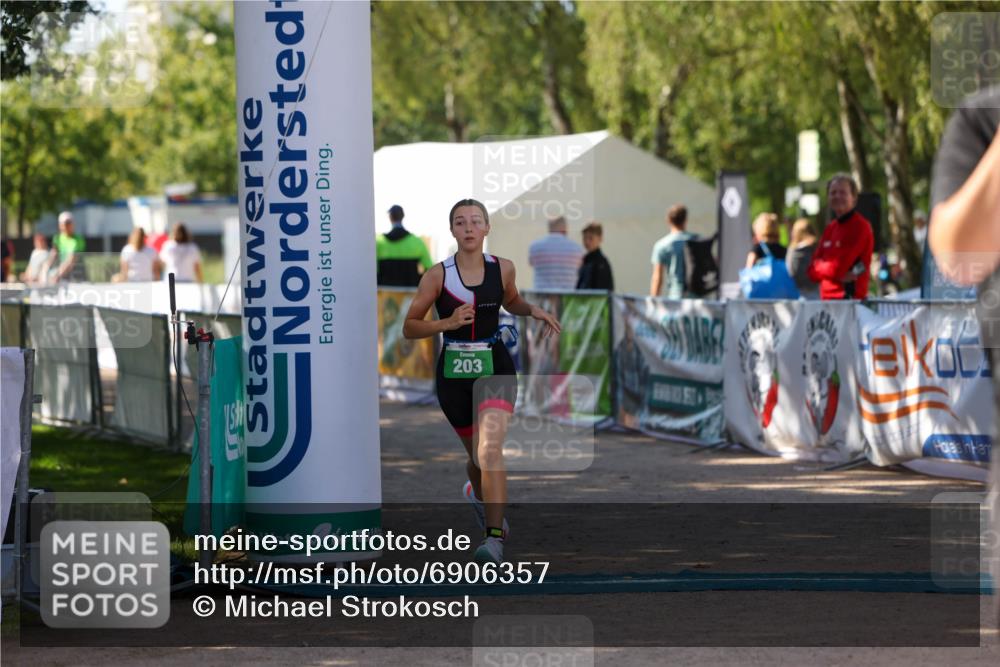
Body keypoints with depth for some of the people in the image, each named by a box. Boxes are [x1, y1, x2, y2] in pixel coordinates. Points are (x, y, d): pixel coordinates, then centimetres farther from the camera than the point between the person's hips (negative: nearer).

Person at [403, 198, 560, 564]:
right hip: (453, 372, 1)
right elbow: (409, 327, -3)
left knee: (490, 448, -21)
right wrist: (446, 323, -19)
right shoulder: (437, 275, -7)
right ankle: (478, 492, 51)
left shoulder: (503, 268, -1)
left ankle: (494, 537, -22)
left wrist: (533, 310, 1)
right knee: (476, 455, 15)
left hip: (495, 368, -1)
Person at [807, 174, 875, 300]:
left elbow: (838, 268, -16)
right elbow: (813, 271, 11)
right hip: (827, 298, 8)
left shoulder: (860, 227, -9)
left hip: (850, 298, -8)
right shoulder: (830, 228, 16)